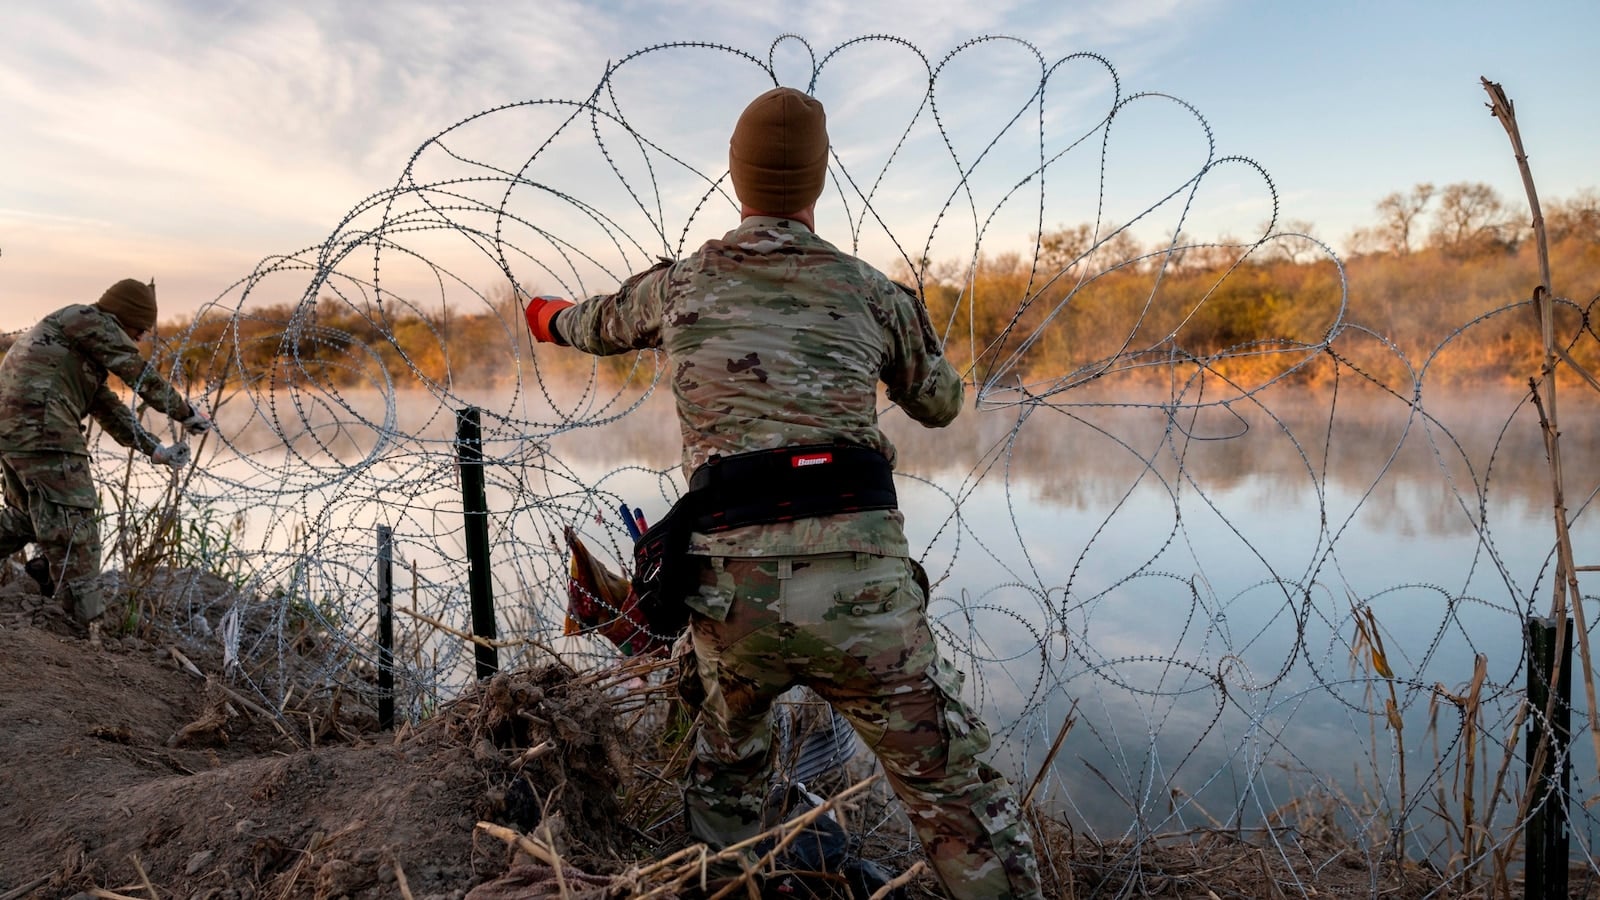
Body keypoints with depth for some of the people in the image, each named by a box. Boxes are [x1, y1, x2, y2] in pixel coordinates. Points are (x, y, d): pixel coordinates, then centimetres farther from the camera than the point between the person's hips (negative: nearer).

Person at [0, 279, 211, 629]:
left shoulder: (82, 340, 26)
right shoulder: (92, 321, -3)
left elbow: (108, 407, 24)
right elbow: (140, 375, -7)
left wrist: (156, 450, 19)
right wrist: (186, 413, 4)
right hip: (42, 432, -10)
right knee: (73, 528, -6)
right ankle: (90, 626, -3)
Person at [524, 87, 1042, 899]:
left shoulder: (679, 285, 11)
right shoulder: (872, 292, 8)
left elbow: (591, 327, 32)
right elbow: (940, 407, 25)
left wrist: (546, 314, 56)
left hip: (730, 589, 2)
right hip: (860, 586, -2)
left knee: (723, 783, 29)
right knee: (964, 811, 9)